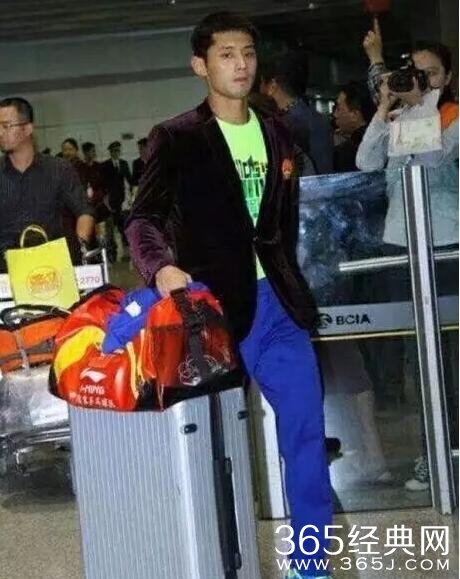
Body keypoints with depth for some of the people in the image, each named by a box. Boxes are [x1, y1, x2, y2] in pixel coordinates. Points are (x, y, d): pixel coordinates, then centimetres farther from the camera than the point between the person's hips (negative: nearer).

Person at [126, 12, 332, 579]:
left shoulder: (276, 134, 12)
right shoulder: (176, 139, -5)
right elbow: (143, 218, -14)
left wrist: (289, 284, 15)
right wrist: (162, 266, -33)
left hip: (276, 302, 5)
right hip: (216, 307, -5)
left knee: (306, 428, 4)